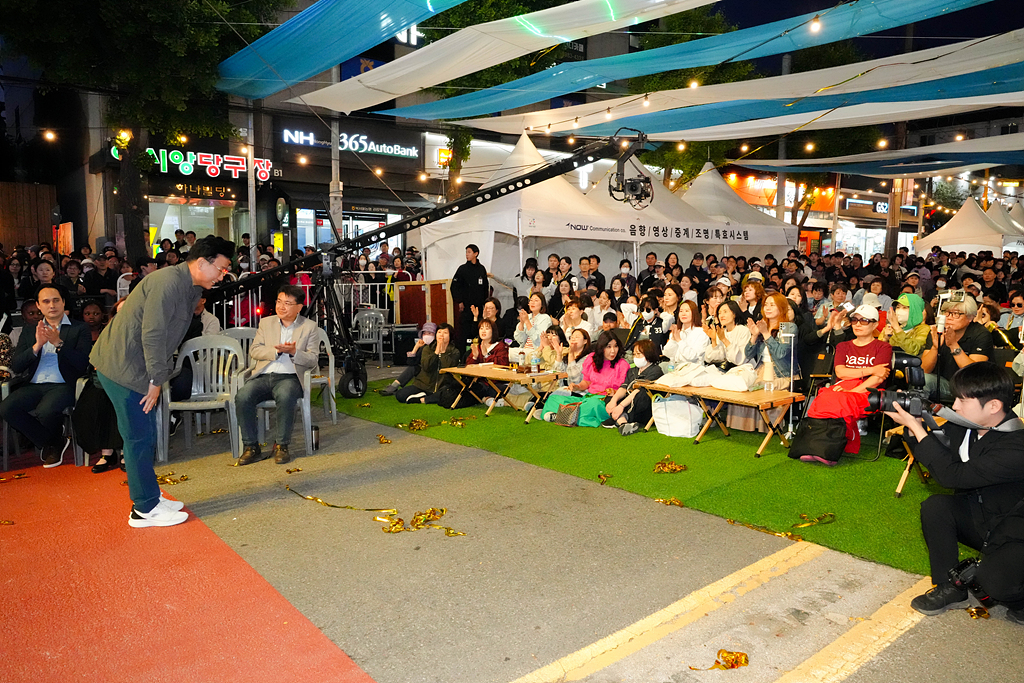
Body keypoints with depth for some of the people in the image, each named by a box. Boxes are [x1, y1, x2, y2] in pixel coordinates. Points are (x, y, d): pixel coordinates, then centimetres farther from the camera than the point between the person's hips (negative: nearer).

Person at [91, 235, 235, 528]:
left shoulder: (191, 288, 11)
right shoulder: (168, 282, -21)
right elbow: (152, 335, -24)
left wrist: (158, 378, 11)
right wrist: (156, 379, -17)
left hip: (136, 367, 10)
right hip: (122, 366, -10)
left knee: (145, 436, 15)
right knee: (139, 437, -3)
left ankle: (149, 497, 27)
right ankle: (146, 509, 7)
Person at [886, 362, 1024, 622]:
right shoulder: (964, 425, -9)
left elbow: (953, 475, -35)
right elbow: (933, 458, 4)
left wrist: (916, 428, -31)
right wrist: (913, 426, -16)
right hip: (978, 518, 7)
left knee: (994, 582, -29)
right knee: (935, 506, -18)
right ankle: (949, 589, -1)